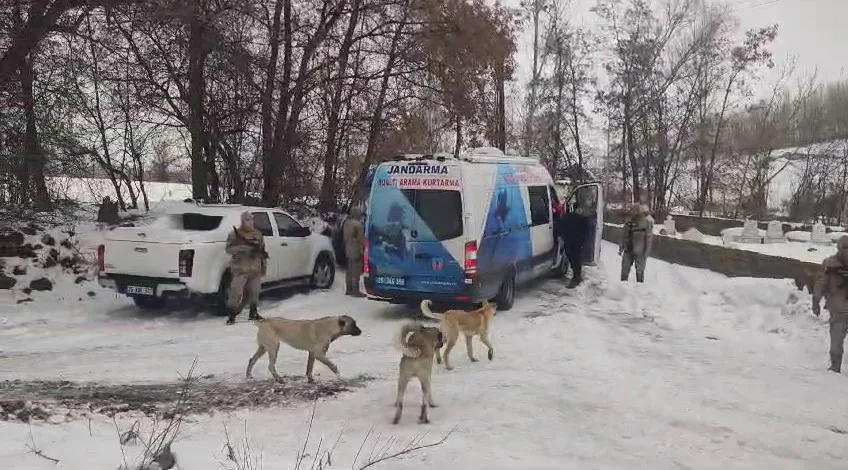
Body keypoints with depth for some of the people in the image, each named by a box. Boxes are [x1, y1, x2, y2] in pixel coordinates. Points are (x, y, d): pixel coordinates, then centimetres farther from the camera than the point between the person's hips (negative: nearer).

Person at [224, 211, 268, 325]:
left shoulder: (258, 234, 14)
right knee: (236, 292, -10)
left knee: (254, 292, 12)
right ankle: (231, 315, -6)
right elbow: (229, 249, -15)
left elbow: (262, 251, 21)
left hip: (256, 270, 5)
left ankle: (253, 313, 25)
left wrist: (264, 265, 16)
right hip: (240, 269, -5)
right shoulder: (235, 234, -2)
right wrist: (247, 246, -26)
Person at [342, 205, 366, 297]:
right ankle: (355, 291, -5)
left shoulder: (346, 223, 11)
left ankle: (348, 289, 19)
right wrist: (362, 249, -11)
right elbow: (360, 238, -17)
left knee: (349, 270, 14)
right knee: (356, 271, -6)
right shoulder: (358, 224, -16)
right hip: (356, 250, -9)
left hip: (348, 250, 9)